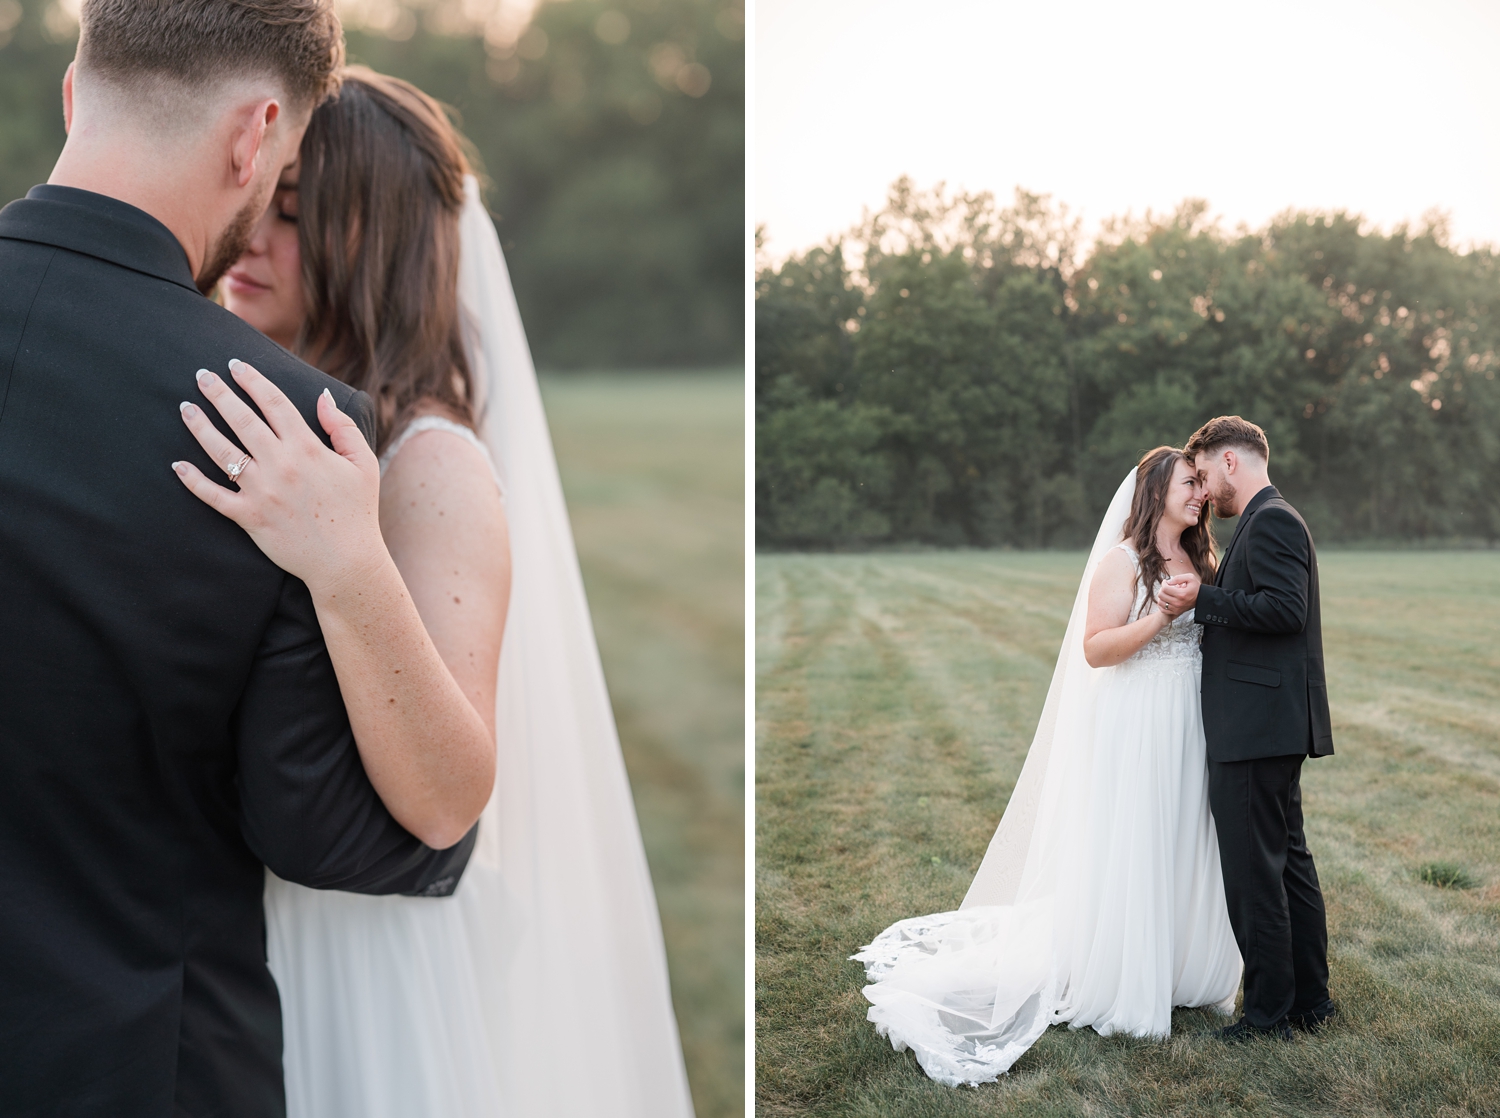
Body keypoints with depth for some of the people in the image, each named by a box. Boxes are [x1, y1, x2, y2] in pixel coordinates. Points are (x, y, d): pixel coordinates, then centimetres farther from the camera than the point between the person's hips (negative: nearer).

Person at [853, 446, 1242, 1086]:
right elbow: (1094, 649, -15)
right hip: (1135, 725, -6)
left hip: (1190, 726, 7)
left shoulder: (1199, 560, 13)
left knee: (1183, 849, 9)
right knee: (1127, 851, -1)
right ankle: (1118, 984, 9)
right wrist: (1162, 614, -22)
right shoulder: (1123, 561, -8)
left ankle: (1179, 968, 22)